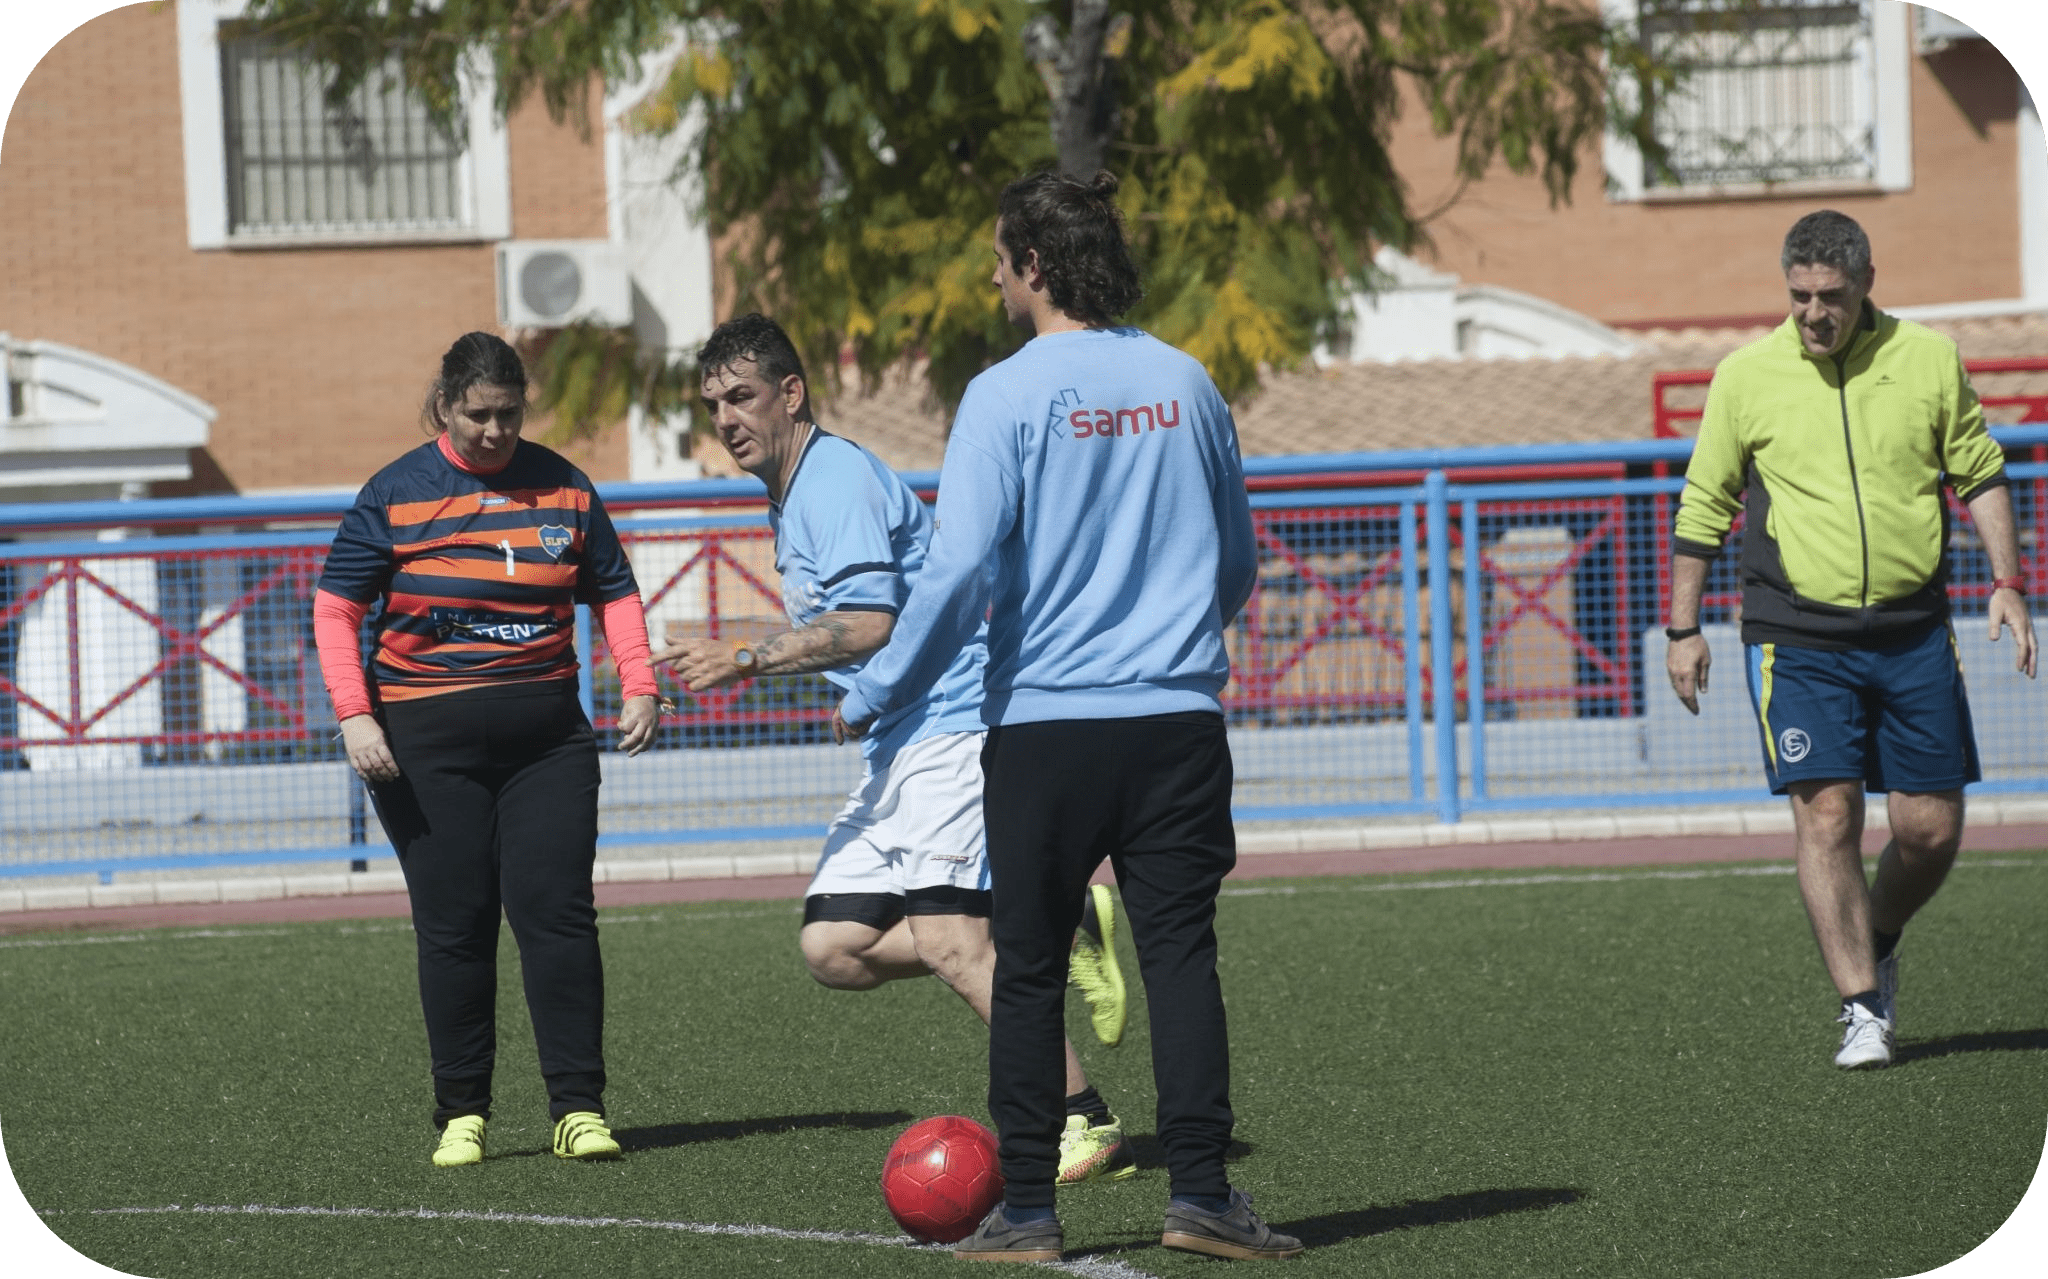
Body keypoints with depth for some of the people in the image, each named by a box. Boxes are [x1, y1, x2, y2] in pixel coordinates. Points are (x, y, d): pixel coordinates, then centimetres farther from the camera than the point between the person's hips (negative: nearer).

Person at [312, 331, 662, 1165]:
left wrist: (638, 687, 1)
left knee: (557, 910, -7)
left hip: (546, 736, 2)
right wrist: (354, 715, -10)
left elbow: (614, 592, 15)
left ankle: (578, 1106, -4)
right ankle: (461, 1113, 9)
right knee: (454, 926, 0)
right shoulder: (396, 494, -1)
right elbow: (335, 606, 1)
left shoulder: (561, 488, 7)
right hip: (427, 742, -2)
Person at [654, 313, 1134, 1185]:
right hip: (898, 747, 11)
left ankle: (1087, 1124, -17)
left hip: (949, 725, -11)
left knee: (946, 938, -21)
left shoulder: (837, 477, -12)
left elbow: (869, 622, -23)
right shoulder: (791, 498, 21)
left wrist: (747, 660, -21)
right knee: (834, 947, -1)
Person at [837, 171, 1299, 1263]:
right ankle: (1199, 1191, -7)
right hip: (1177, 716, 3)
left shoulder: (1006, 396, -7)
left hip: (1044, 721, -3)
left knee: (1030, 971, 5)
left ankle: (1026, 1208, 6)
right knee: (1180, 954, 2)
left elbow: (959, 570, -12)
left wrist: (875, 697, -3)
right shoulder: (1184, 384, 8)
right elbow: (1238, 565, 18)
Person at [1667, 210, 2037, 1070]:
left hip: (1914, 633, 2)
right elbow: (1703, 505, 8)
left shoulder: (1928, 360, 2)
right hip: (1799, 636, -2)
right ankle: (1863, 1009, -6)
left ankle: (1874, 945, 29)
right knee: (1825, 817, -11)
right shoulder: (1745, 376, -1)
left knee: (1932, 827, 1)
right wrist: (1684, 628, 8)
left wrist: (2007, 585, 3)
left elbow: (1980, 476, 13)